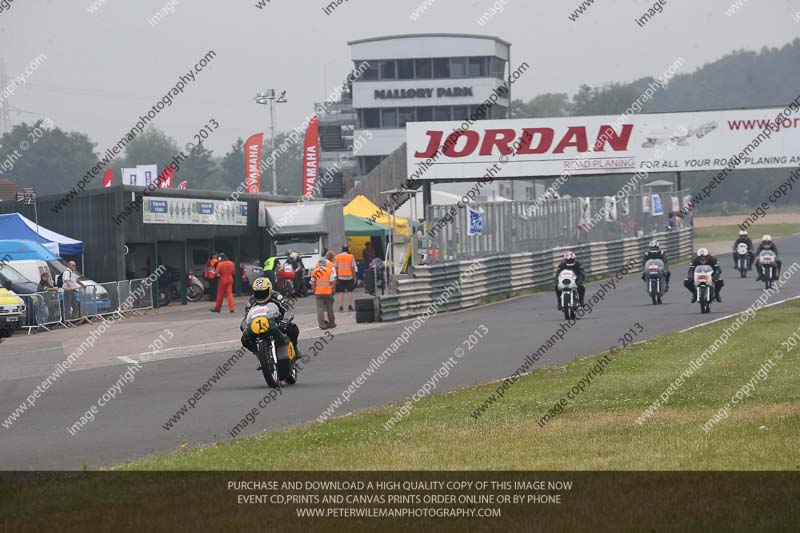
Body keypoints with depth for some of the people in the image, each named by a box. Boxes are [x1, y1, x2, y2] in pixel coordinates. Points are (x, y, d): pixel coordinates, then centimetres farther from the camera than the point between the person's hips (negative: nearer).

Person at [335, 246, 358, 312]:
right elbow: (353, 268, -3)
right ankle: (350, 306, 5)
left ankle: (341, 307, -3)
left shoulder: (337, 257, 2)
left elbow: (336, 268, 3)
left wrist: (336, 278, 9)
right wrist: (354, 277, 3)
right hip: (349, 277, -1)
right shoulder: (351, 257, -3)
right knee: (350, 292, 9)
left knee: (341, 292, 4)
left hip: (340, 277, 1)